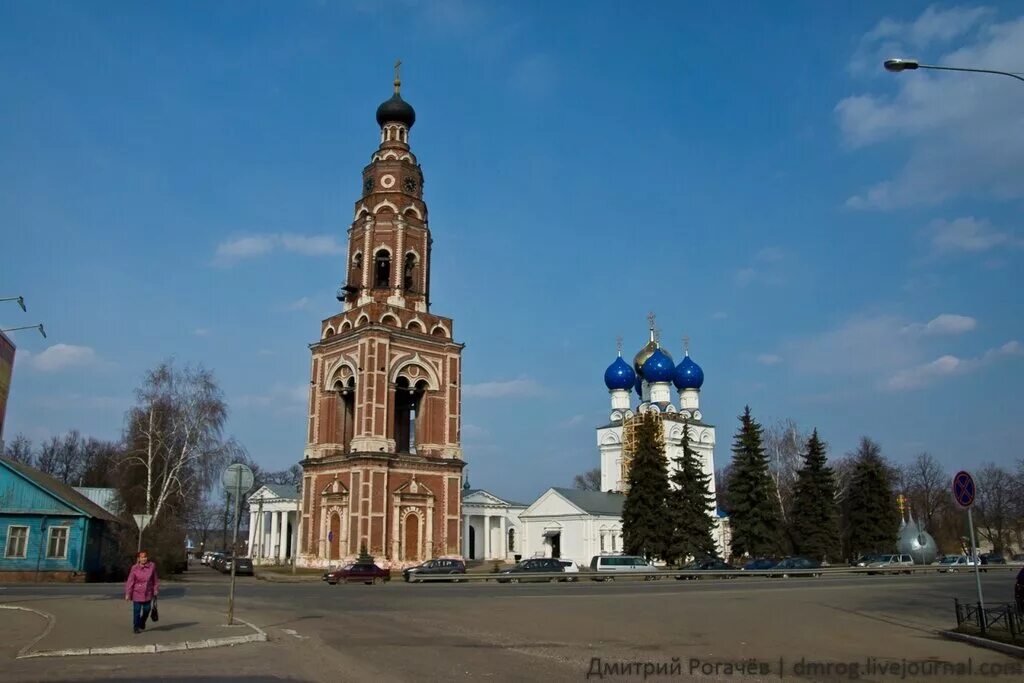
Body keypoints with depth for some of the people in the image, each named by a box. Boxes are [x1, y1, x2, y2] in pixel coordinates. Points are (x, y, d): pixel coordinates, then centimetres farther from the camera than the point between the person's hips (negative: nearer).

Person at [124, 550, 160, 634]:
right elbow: (130, 581, -9)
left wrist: (156, 590, 5)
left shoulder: (152, 566, -4)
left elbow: (155, 579, 4)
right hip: (137, 593, -2)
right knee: (137, 611, -3)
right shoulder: (135, 568, -10)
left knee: (146, 610, 9)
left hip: (148, 593, 2)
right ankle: (136, 627, 12)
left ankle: (142, 624, 36)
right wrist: (128, 593, -11)